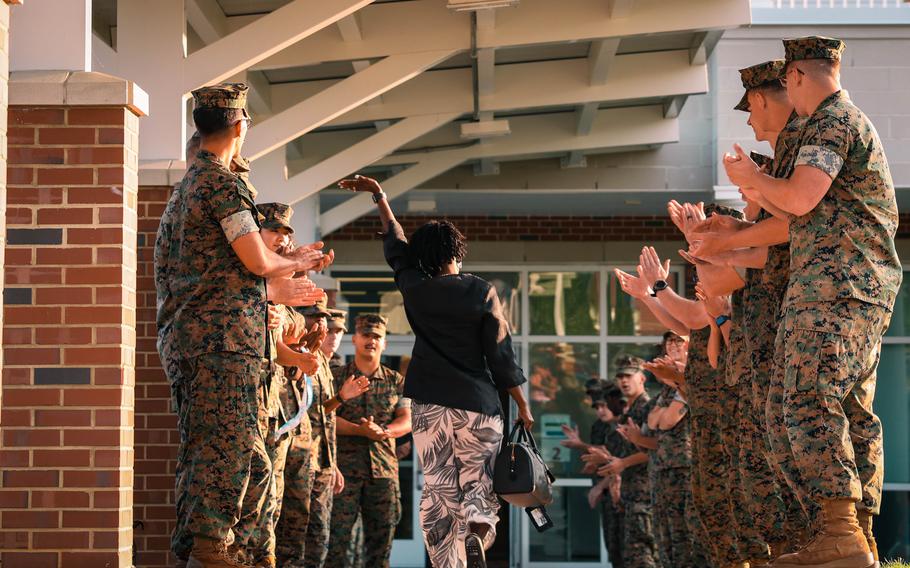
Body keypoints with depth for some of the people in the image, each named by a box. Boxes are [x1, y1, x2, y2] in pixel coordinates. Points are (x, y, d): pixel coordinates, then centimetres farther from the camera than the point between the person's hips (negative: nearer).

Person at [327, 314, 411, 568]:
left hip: (384, 467, 3)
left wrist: (384, 431, -13)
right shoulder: (337, 377, 7)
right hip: (345, 465, -3)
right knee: (340, 530, -9)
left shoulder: (395, 381, 15)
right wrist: (360, 430, -18)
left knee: (382, 531, 3)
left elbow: (406, 421, 8)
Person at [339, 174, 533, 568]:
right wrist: (522, 405, 6)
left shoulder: (415, 289, 4)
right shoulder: (481, 293, -2)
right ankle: (476, 532, -26)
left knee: (438, 491, 5)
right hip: (478, 405, -1)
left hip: (430, 405, 2)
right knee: (478, 481, 5)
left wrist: (379, 196, 33)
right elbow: (501, 354, -2)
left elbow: (396, 247, 21)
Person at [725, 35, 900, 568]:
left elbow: (801, 199, -18)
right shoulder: (858, 123, 26)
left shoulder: (831, 121, -7)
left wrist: (753, 177, 0)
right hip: (869, 286, 11)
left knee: (811, 401, -17)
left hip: (834, 284, -11)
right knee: (854, 412, 7)